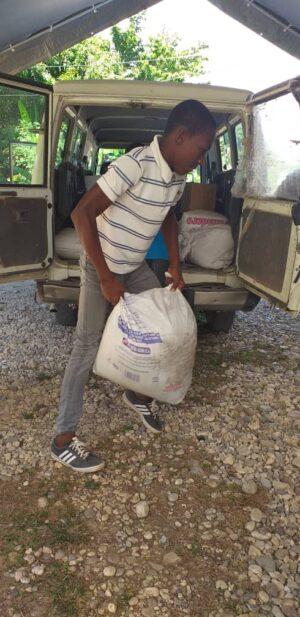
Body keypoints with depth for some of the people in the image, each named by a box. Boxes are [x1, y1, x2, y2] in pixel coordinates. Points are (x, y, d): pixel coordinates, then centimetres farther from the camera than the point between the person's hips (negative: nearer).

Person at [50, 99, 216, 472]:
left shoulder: (177, 175, -3)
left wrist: (174, 265, 9)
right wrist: (106, 277, -30)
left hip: (136, 266, 8)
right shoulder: (135, 164, -28)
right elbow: (82, 214, -30)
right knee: (88, 346, -7)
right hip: (101, 265, -8)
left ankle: (137, 396, 31)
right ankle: (63, 440, 3)